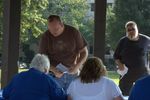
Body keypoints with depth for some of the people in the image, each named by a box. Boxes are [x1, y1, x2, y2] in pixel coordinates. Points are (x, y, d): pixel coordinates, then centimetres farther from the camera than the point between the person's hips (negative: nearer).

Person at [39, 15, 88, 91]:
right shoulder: (45, 37, -6)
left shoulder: (74, 32, -6)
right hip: (54, 74, 0)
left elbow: (84, 52, 2)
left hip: (72, 73, 1)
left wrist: (77, 66, -16)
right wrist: (54, 70, -20)